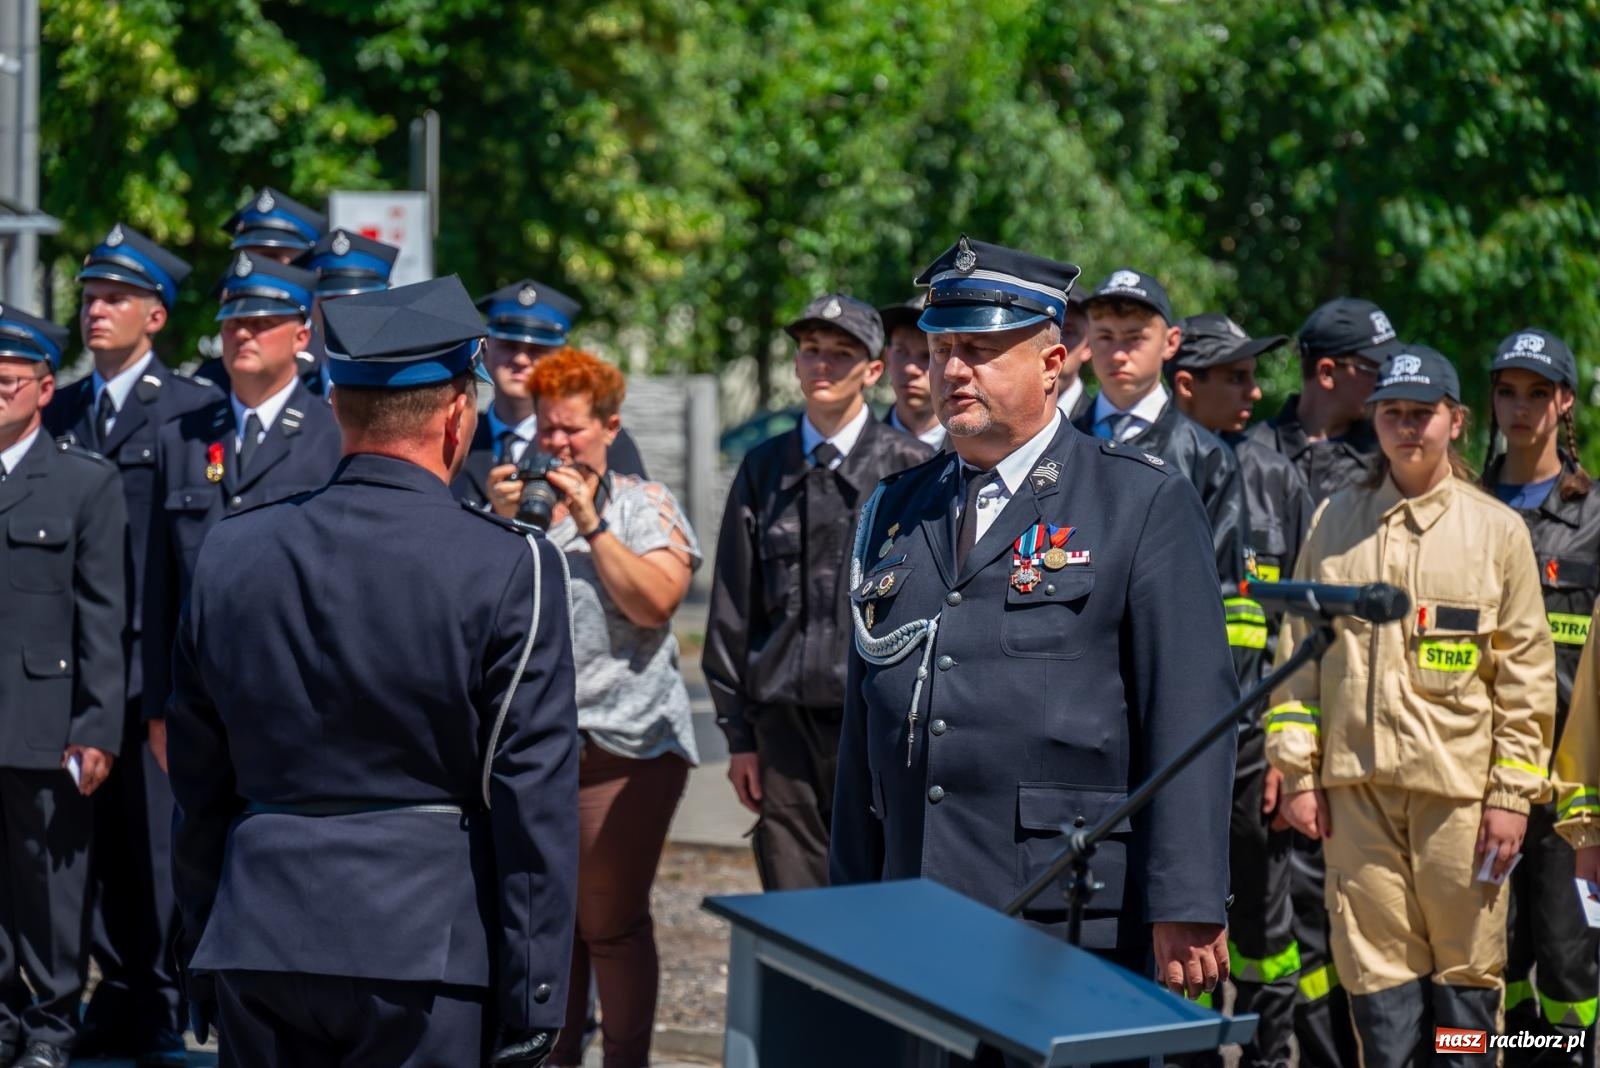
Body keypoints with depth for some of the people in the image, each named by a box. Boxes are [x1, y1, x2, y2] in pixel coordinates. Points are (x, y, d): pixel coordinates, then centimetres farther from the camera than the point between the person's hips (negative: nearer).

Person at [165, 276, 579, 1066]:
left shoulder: (230, 554, 6)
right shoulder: (509, 567, -7)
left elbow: (198, 790, 12)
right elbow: (535, 804, -9)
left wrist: (201, 968, 19)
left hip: (255, 952, 4)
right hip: (428, 945, -4)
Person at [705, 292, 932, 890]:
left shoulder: (909, 467, 2)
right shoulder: (764, 469, 12)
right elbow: (733, 610, 13)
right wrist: (738, 732, 9)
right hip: (785, 715, 3)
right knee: (791, 916, 4)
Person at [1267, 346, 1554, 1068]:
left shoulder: (1497, 529, 4)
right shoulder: (1337, 521, 10)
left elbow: (1527, 671, 3)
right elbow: (1298, 650, 11)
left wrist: (1513, 792, -2)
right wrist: (1297, 771, 5)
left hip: (1460, 787, -2)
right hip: (1356, 783, 2)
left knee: (1466, 969, 2)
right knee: (1376, 968, 3)